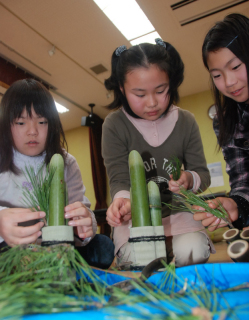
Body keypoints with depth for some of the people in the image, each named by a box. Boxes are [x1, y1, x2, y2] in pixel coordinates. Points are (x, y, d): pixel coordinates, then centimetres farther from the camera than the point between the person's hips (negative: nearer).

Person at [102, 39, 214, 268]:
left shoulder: (186, 121, -1)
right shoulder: (114, 125, -9)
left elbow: (203, 173, 3)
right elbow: (119, 179, -13)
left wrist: (190, 179, -23)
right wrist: (122, 200, -37)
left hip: (177, 212, 2)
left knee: (191, 253, -25)